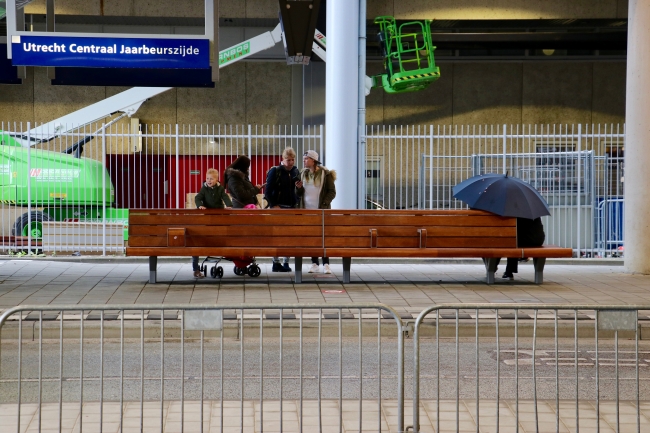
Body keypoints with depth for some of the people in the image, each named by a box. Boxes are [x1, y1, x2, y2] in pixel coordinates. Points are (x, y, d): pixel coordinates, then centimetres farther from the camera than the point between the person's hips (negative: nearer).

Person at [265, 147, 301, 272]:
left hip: (292, 208, 5)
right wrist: (273, 205, -12)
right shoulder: (275, 171, -4)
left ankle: (286, 263, 9)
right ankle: (276, 263, 0)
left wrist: (297, 204, -1)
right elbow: (267, 190, -6)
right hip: (279, 208, -5)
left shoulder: (296, 172, 10)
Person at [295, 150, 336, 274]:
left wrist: (324, 205, -16)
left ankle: (326, 264, -1)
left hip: (321, 210, -4)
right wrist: (298, 188, -6)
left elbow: (332, 192, -5)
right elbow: (299, 194, 16)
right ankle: (314, 263, 11)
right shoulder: (303, 174, 11)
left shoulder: (326, 174, -4)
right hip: (307, 209, 5)